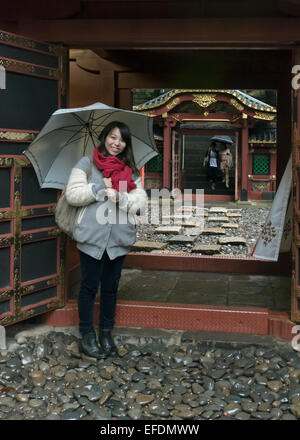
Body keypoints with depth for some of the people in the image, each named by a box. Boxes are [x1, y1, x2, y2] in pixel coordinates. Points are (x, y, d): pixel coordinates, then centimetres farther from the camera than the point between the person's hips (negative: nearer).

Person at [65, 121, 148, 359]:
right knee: (90, 286, 4)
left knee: (111, 287, 12)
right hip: (92, 235, -3)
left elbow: (141, 200, 3)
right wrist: (100, 189, -14)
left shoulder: (131, 171, 13)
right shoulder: (86, 164, 4)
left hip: (119, 237, 3)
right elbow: (72, 194, -6)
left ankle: (106, 333, 24)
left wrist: (121, 197, -13)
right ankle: (87, 335, 16)